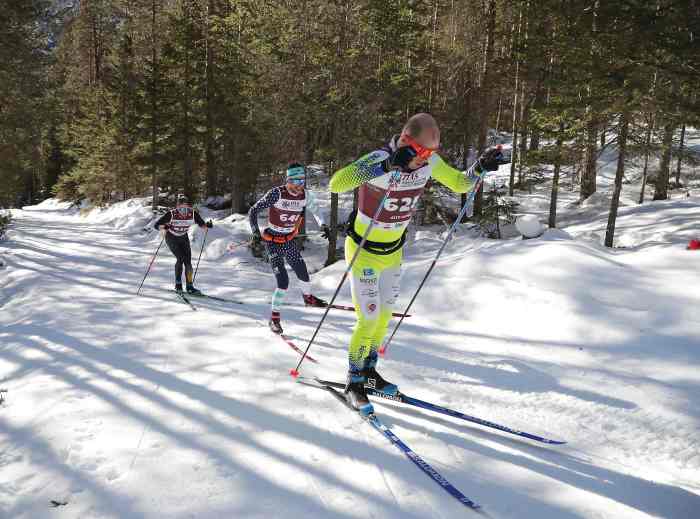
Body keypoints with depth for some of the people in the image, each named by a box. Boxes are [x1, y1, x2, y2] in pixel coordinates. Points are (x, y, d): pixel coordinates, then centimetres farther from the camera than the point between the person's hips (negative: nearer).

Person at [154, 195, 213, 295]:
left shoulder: (193, 213, -22)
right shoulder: (171, 214, -29)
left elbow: (202, 224, -9)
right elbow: (157, 225, -25)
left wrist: (207, 225, -31)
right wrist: (164, 227, -46)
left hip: (184, 238, 3)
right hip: (171, 238, -3)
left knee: (188, 261, -6)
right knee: (180, 258, -19)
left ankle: (190, 287, 4)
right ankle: (178, 284, -3)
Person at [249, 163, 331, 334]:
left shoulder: (306, 195, -9)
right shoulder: (276, 193, -23)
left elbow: (315, 209, 13)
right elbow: (253, 211, -16)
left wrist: (324, 226, 1)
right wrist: (256, 232, -24)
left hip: (289, 240, 5)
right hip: (272, 241, -5)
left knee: (302, 272, 10)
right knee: (283, 280, -14)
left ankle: (308, 297, 43)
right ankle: (275, 317, 1)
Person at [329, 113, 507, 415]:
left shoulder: (429, 161, -11)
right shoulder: (378, 160, -30)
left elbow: (459, 183, 4)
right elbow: (336, 184, -45)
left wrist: (481, 167, -17)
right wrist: (387, 165, -53)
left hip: (394, 250, 7)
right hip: (363, 251, -6)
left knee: (384, 314, 17)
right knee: (369, 320, -5)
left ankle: (368, 371, 37)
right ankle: (353, 382, 16)